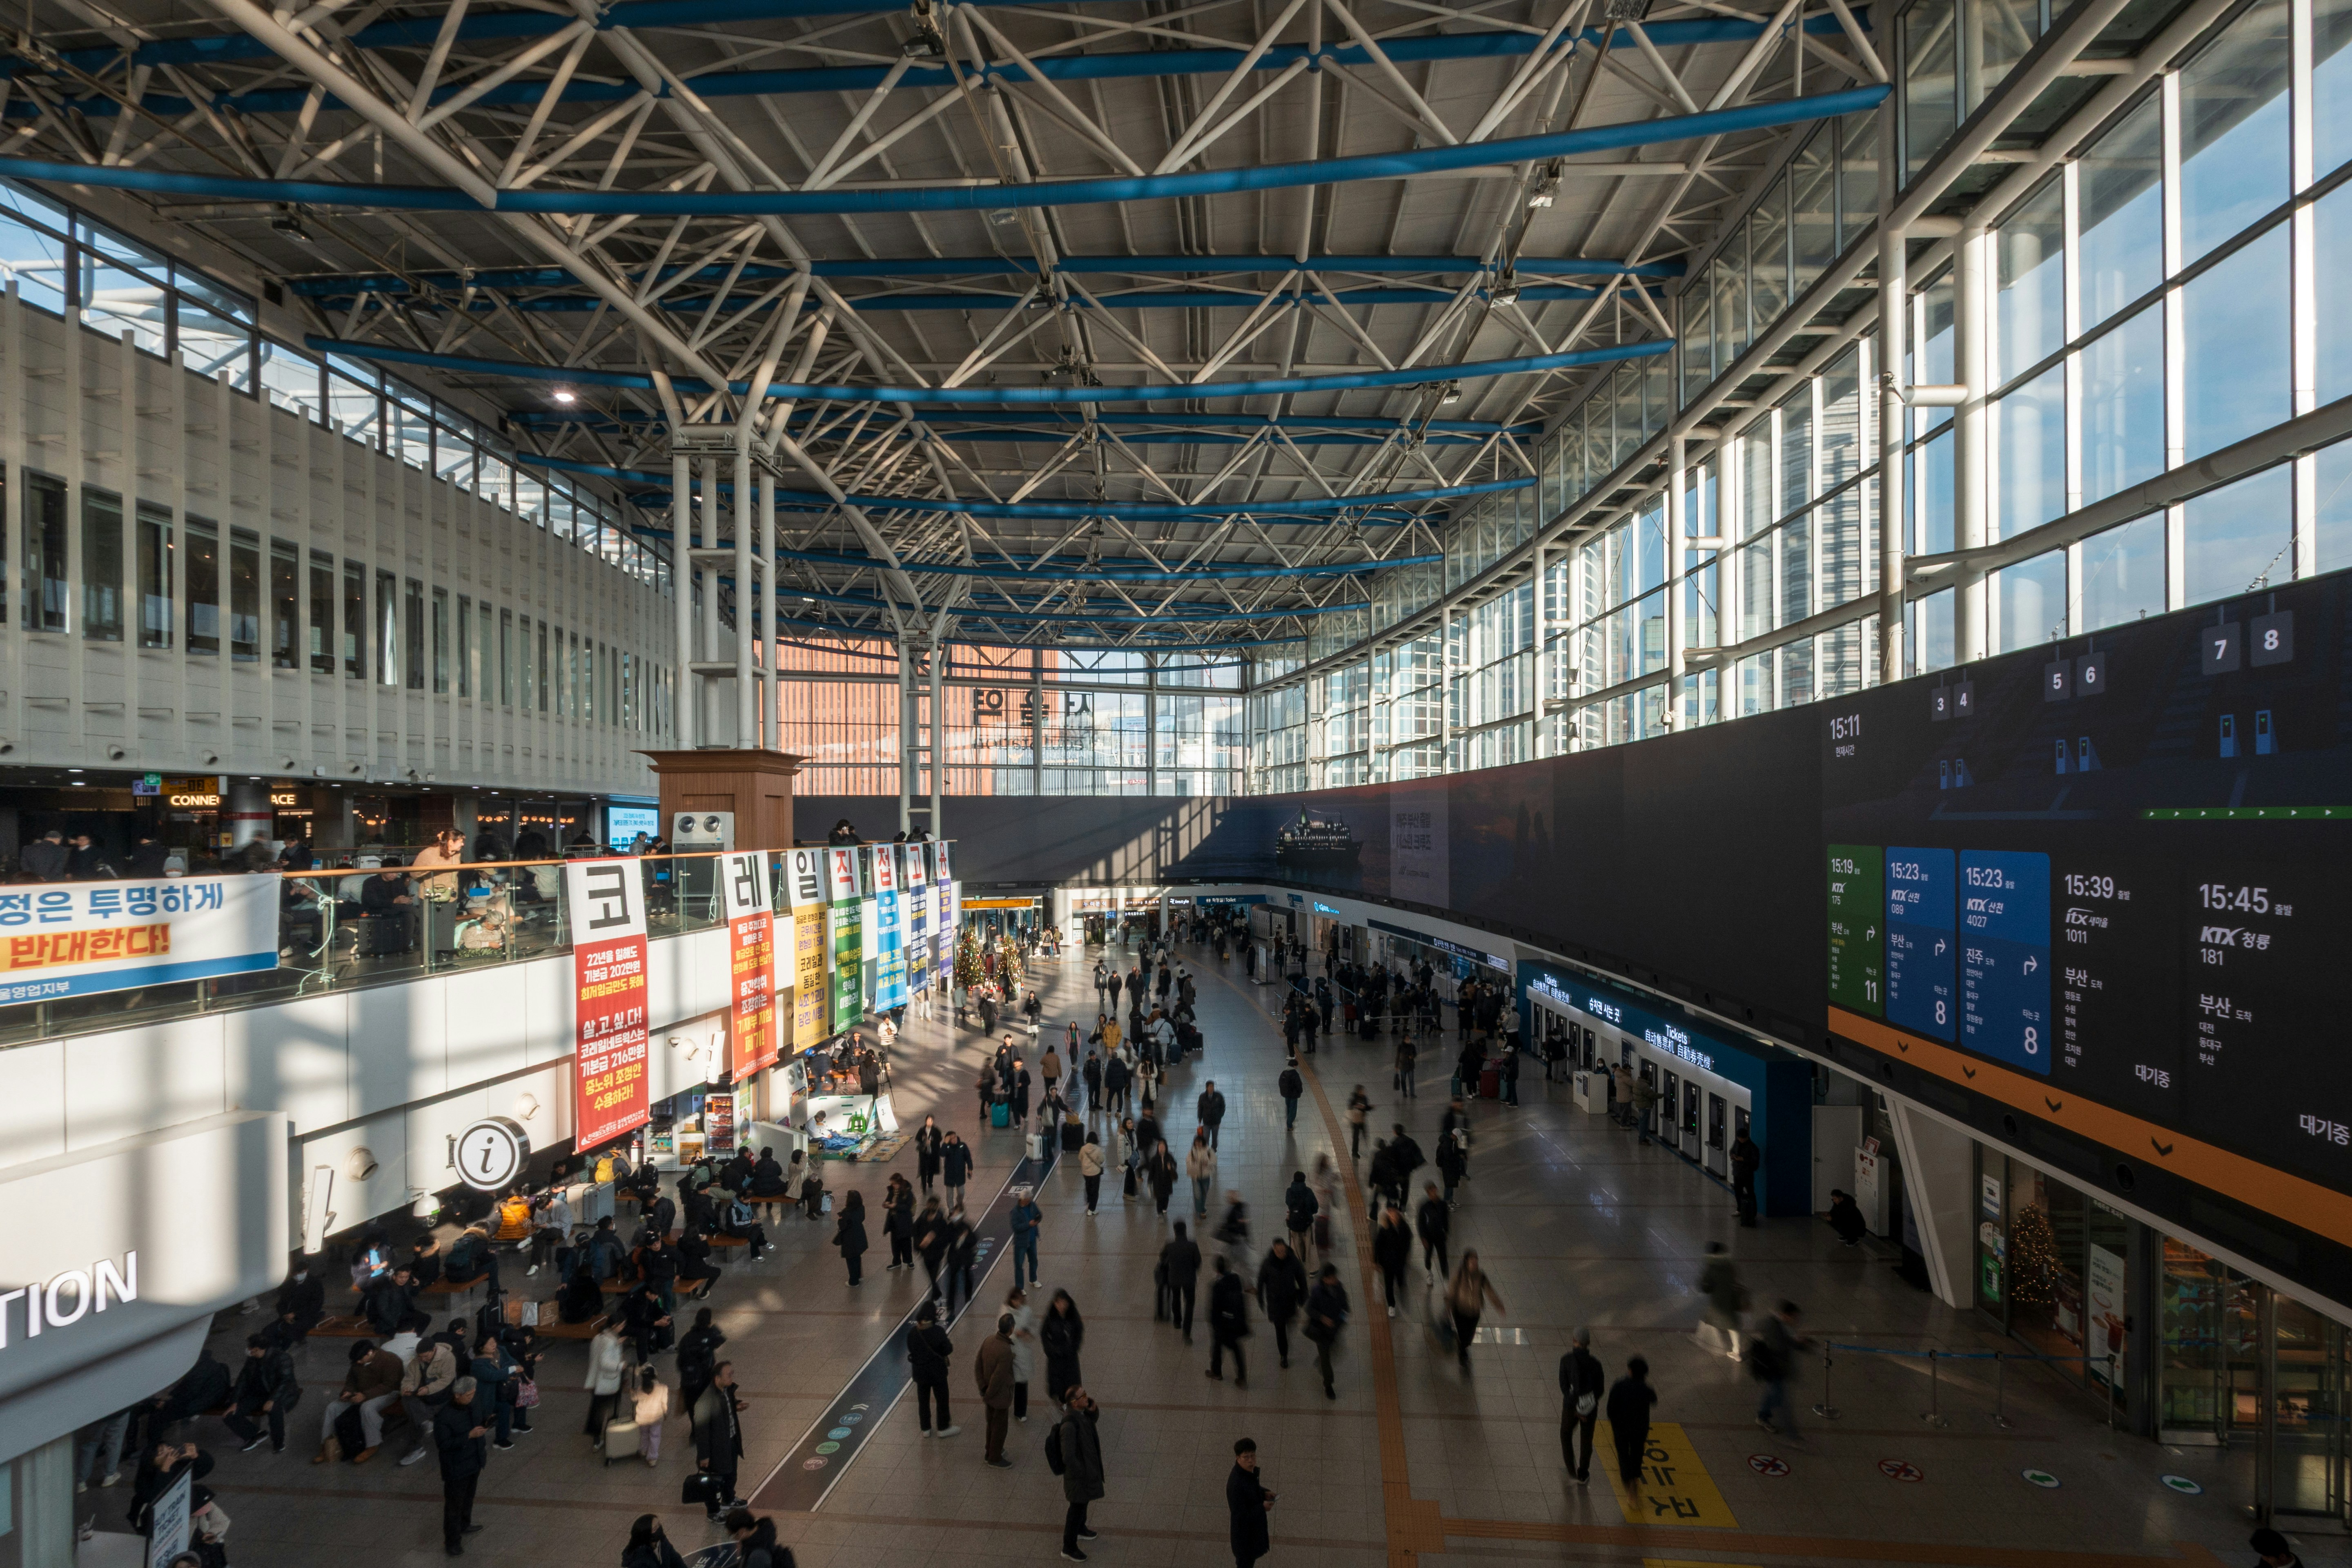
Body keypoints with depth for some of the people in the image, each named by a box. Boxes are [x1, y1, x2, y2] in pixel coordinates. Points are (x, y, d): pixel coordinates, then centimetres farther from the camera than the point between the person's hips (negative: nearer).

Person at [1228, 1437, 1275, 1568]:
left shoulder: (1250, 1470, -10)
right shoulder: (1235, 1484, -37)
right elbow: (1239, 1515, -31)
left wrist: (1265, 1493, -6)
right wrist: (1262, 1508, -27)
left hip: (1254, 1524, 8)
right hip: (1244, 1530, -8)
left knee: (1252, 1556, 30)